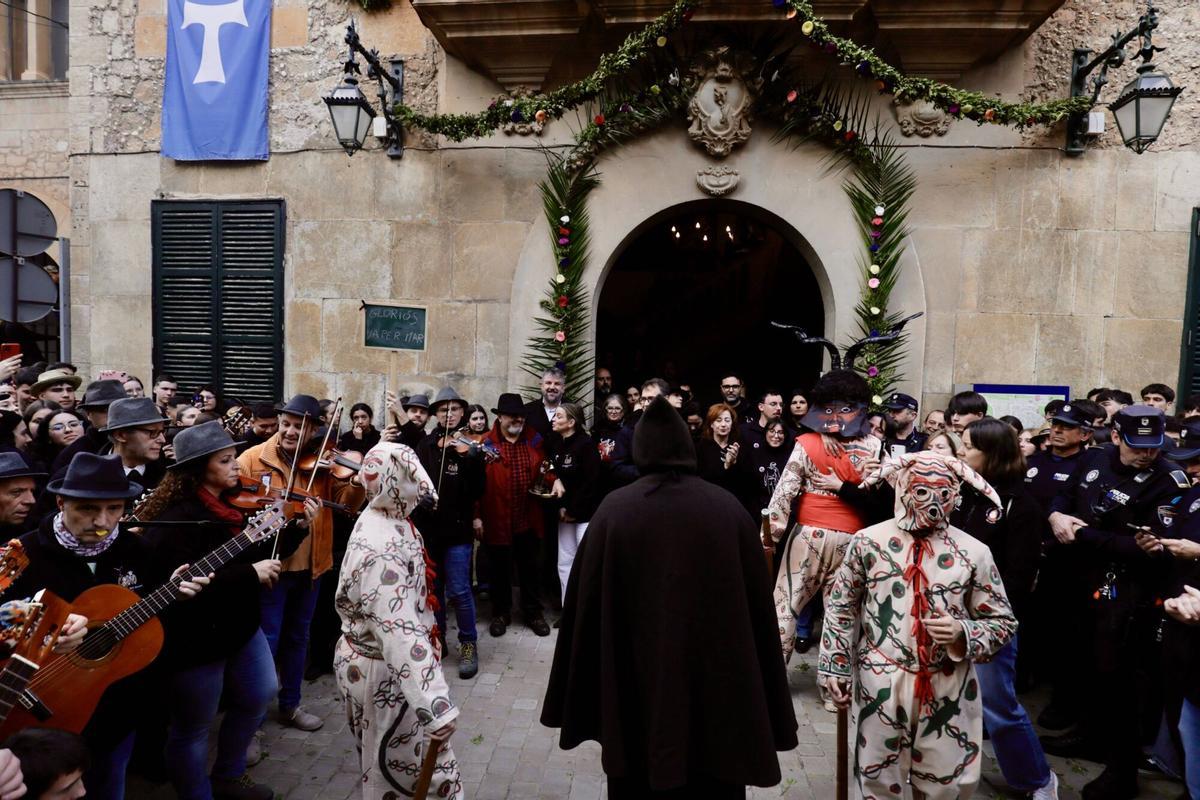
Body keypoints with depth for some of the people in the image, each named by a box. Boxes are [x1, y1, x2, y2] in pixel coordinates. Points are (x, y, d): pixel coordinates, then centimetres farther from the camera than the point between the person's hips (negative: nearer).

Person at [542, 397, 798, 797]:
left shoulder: (614, 511, -6)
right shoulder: (729, 509, -3)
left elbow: (584, 608, -5)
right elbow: (759, 609, -2)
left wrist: (576, 704, 5)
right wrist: (768, 715, 7)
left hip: (640, 696, -1)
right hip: (719, 693, 1)